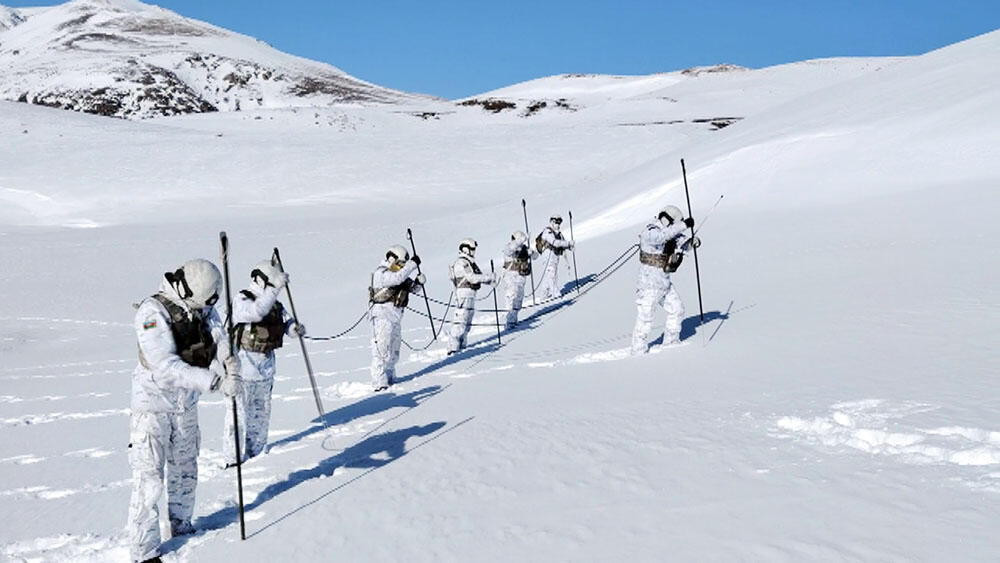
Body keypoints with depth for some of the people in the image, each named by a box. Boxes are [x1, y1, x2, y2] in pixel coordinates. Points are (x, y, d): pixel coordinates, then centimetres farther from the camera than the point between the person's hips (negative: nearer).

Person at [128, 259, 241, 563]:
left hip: (186, 405, 7)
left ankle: (181, 527, 41)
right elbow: (166, 367, -32)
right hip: (153, 406, -6)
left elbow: (221, 346, -12)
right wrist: (214, 381, -37)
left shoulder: (205, 309, -3)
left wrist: (231, 372, -34)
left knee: (185, 470, 21)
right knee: (149, 480, -6)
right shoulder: (152, 312, -24)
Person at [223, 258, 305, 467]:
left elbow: (285, 319, 8)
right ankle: (234, 459, 6)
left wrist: (294, 327, -16)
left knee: (261, 411, 17)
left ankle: (256, 453, 31)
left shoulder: (273, 303, 9)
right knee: (239, 413, -3)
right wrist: (276, 288, -35)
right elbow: (256, 312, -32)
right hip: (243, 367, -8)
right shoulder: (241, 300, -13)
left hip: (265, 368, 8)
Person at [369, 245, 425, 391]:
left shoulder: (398, 273, 15)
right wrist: (412, 264, -25)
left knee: (394, 351, 15)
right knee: (381, 350, -10)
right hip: (383, 316, -9)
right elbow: (397, 278, -30)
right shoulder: (381, 273, -12)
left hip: (396, 317, 9)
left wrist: (418, 281, -8)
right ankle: (379, 384, -9)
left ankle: (389, 379, 26)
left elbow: (411, 286, 15)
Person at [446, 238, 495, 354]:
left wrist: (490, 280, 0)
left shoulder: (470, 263, 18)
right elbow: (472, 278, -21)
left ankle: (461, 345, 24)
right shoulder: (461, 264, -13)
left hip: (471, 296, 10)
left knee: (467, 323, 15)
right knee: (460, 323, -12)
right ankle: (453, 348, -12)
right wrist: (489, 277, -18)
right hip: (463, 296, -10)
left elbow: (479, 275, 18)